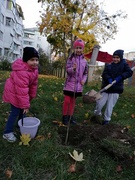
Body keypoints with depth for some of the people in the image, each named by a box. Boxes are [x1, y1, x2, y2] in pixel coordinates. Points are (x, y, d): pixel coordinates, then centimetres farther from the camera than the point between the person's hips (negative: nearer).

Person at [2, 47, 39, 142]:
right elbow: (22, 90, -36)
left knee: (22, 109, 19)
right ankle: (7, 132, 11)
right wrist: (25, 105, -30)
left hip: (21, 91, 9)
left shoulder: (34, 68, -7)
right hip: (14, 92, -9)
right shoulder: (21, 71, -37)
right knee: (15, 112, -4)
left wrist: (32, 96, 6)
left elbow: (34, 83, 2)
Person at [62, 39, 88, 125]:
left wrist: (84, 80, -5)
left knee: (73, 101, 14)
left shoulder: (84, 61, 5)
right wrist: (73, 69, -32)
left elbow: (86, 73, 12)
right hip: (70, 83, -3)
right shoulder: (71, 58, -6)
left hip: (78, 84, 4)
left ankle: (70, 116, 28)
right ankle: (65, 116, 17)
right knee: (67, 101, 0)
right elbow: (67, 70, -12)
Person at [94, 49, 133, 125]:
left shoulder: (124, 64, 1)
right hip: (106, 88, 2)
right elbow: (104, 74, -6)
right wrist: (109, 79, -25)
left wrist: (120, 77, -24)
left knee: (110, 106, 4)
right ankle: (97, 114, 33)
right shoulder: (109, 65, 4)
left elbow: (130, 72, -11)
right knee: (99, 103, 4)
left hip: (116, 90, -2)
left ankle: (107, 119, 26)